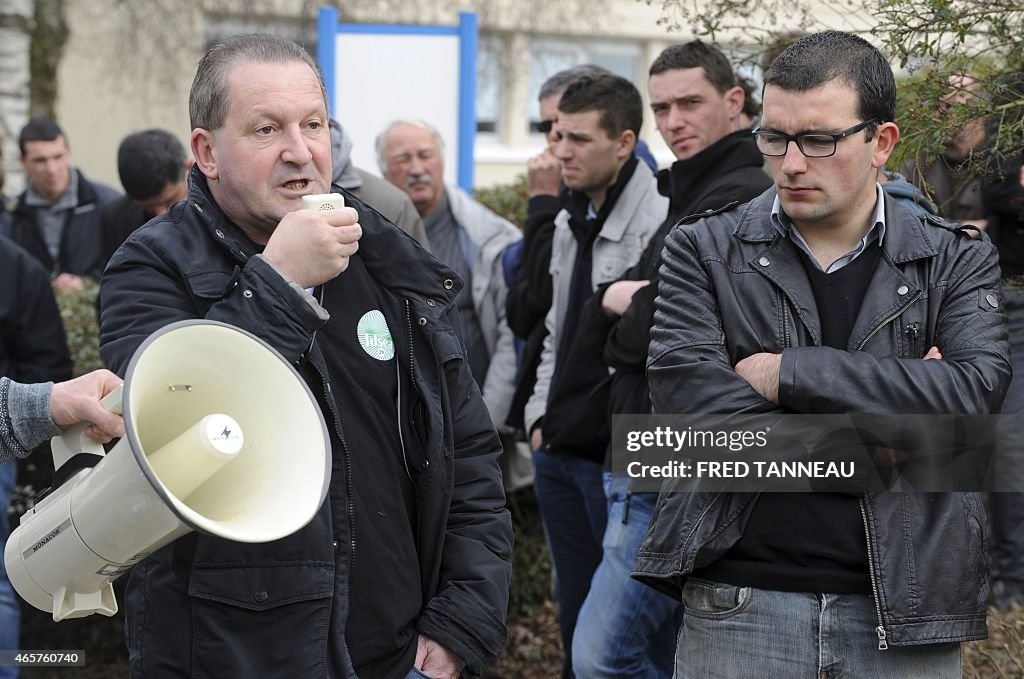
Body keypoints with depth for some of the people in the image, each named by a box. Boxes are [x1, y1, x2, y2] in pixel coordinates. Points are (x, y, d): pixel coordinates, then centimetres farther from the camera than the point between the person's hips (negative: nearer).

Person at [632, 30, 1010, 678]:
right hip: (739, 608, 0)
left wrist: (789, 372, -14)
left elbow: (979, 390, -12)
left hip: (905, 620, 1)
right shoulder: (704, 249, 4)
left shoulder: (957, 261, 6)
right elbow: (687, 396, -11)